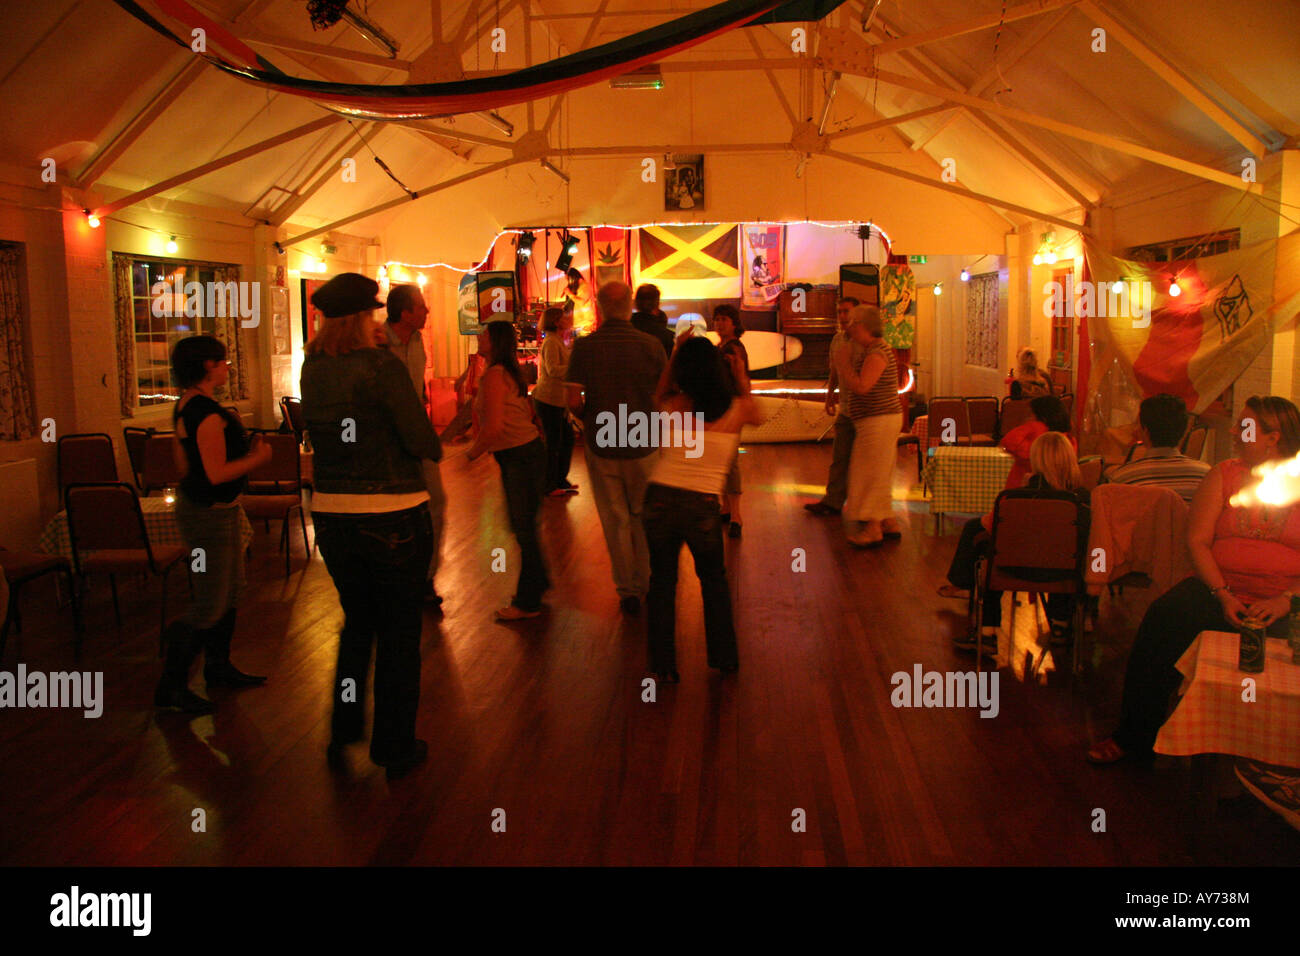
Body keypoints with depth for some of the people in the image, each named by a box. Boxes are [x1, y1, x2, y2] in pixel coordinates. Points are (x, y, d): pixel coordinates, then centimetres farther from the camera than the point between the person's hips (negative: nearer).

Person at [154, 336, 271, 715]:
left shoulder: (185, 407, 9)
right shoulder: (208, 412, -23)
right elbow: (217, 473, -26)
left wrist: (244, 452, 12)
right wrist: (258, 458, -11)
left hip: (196, 506, 11)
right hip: (210, 515, -11)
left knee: (230, 590, 20)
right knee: (210, 607, -3)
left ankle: (219, 668, 33)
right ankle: (171, 686, 7)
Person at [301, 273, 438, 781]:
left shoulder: (312, 368, 1)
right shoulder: (381, 364, -15)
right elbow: (421, 441, -16)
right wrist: (434, 446, 7)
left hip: (330, 514, 5)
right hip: (392, 515, -5)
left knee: (357, 622, 24)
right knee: (399, 633, 10)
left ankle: (343, 730, 34)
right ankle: (395, 748, 21)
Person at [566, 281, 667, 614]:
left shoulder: (584, 347, -10)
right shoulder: (651, 345, -10)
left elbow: (574, 401, -11)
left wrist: (591, 421, 9)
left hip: (601, 448, 0)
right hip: (643, 446, 0)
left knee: (615, 521, 12)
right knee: (644, 517, 19)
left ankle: (628, 591, 20)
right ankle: (647, 583, 28)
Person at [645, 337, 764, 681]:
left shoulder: (675, 404, -2)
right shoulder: (739, 408, -3)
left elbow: (660, 390, 23)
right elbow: (757, 417, 22)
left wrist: (676, 353, 18)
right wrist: (741, 373, 26)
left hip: (660, 501, 0)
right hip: (703, 507, 0)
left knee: (662, 581, 17)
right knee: (714, 579, 24)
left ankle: (664, 665, 23)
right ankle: (724, 657, 33)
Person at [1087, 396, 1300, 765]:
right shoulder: (1224, 474, 12)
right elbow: (1196, 540, 4)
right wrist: (1223, 595, -10)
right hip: (1221, 590, 2)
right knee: (1164, 615, -26)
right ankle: (1135, 736, -16)